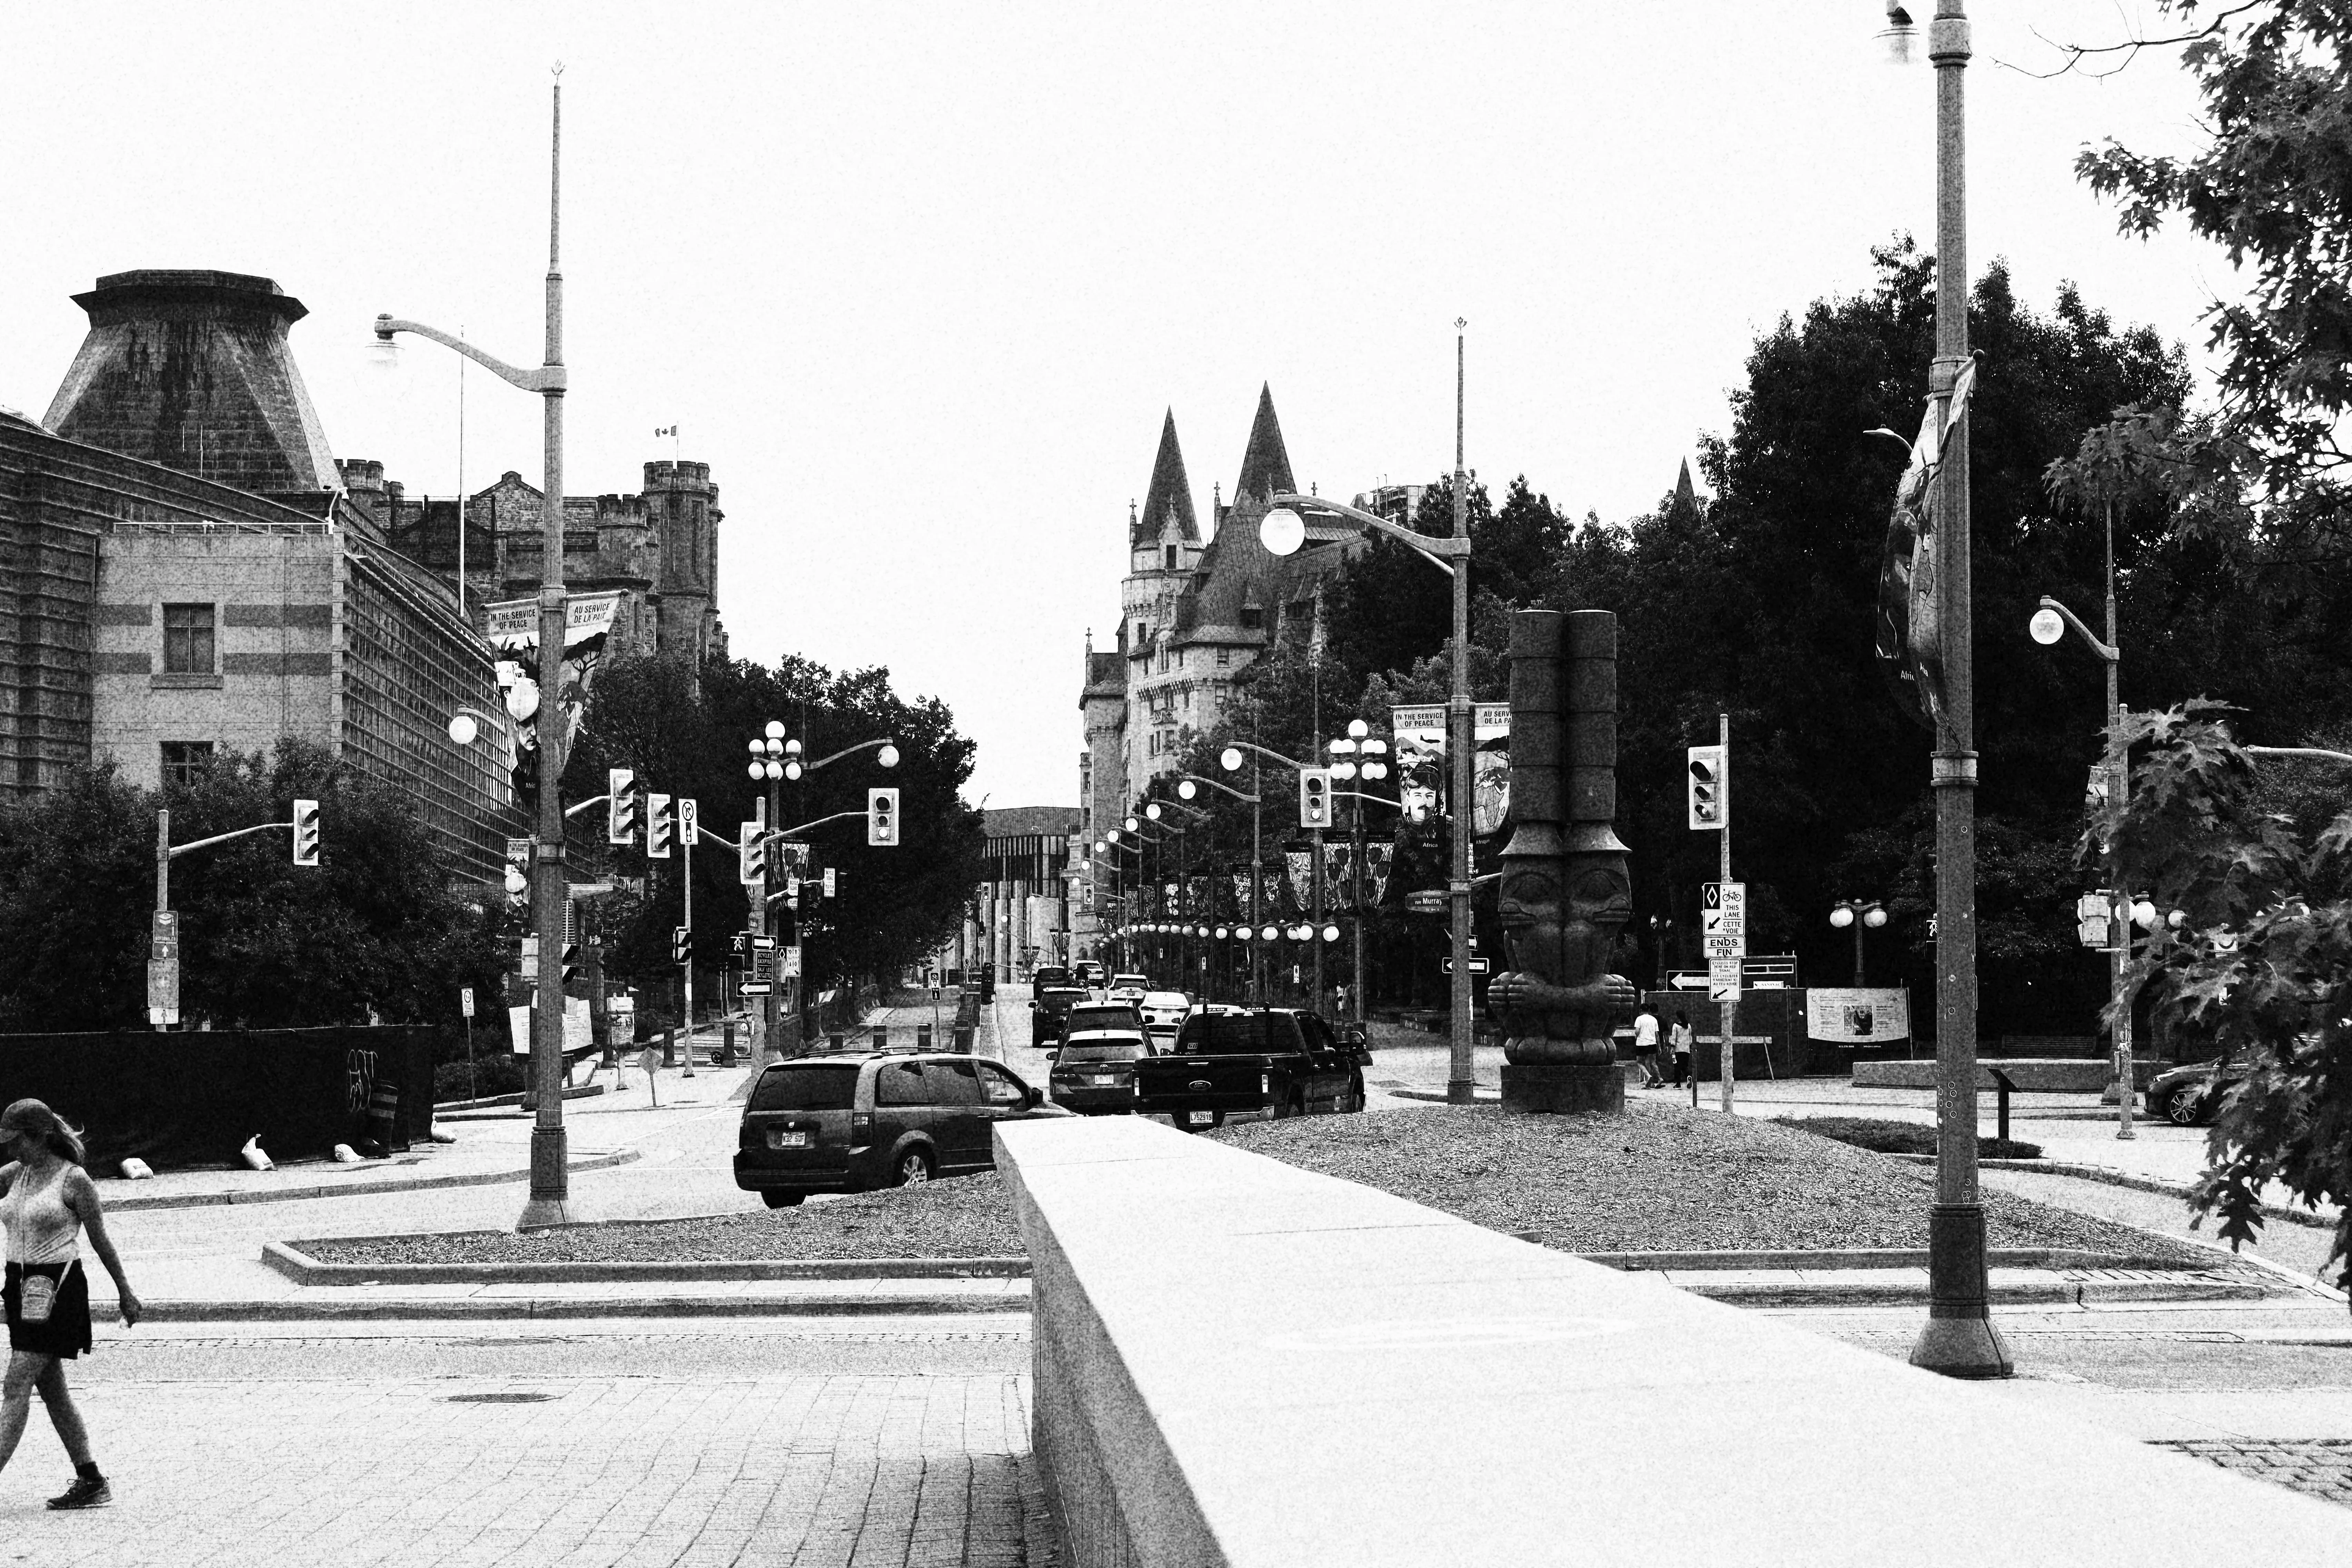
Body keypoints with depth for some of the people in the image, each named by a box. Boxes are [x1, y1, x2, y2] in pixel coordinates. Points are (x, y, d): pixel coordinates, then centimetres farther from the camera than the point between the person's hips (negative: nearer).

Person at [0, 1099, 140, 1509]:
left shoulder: (74, 1180, -9)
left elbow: (100, 1241, -2)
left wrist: (126, 1293, 5)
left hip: (56, 1287, -8)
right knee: (52, 1390, 10)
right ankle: (91, 1482, 16)